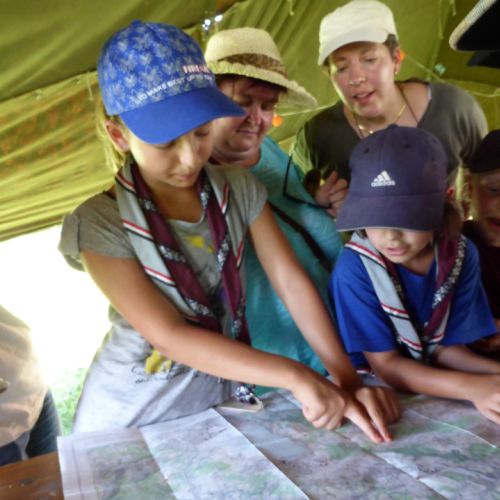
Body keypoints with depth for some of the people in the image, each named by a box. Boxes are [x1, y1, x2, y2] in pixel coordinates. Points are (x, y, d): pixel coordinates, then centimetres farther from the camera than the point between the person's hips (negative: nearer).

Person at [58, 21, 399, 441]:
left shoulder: (240, 190, -7)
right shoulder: (99, 223, -19)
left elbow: (293, 284, -11)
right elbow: (169, 335, -24)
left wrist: (347, 381, -22)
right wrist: (297, 378, -30)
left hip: (225, 397, 1)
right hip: (132, 416, -1)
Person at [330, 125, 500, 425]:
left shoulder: (461, 254, -10)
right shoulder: (355, 268, -22)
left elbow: (445, 347, -2)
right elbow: (385, 365, -17)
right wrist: (472, 387, -28)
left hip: (436, 388, 4)